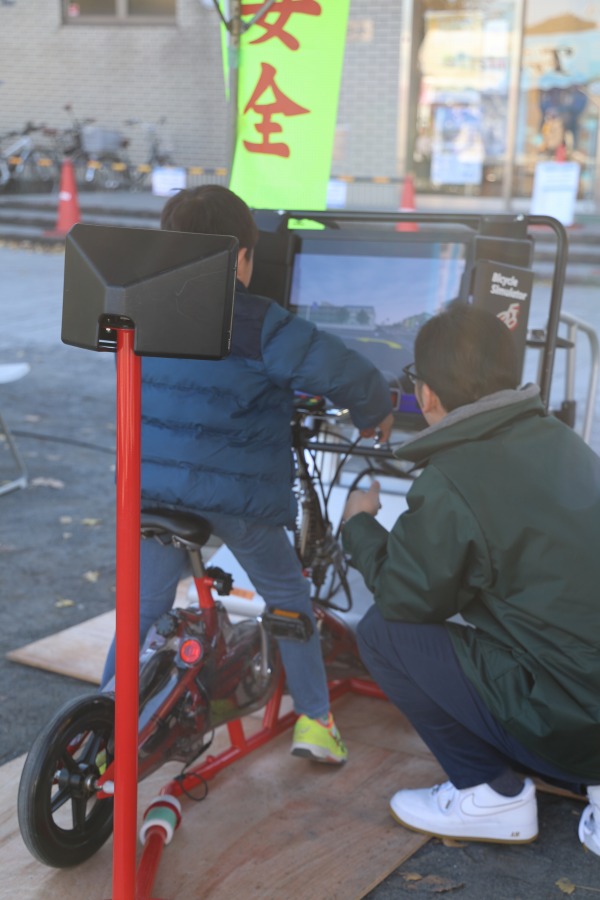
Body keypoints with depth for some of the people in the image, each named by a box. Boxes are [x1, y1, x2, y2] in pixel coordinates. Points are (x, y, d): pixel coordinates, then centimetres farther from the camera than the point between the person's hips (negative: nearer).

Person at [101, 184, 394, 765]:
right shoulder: (261, 326, -9)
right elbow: (338, 369, -16)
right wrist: (374, 412, 4)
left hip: (153, 483, 4)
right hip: (239, 495, -3)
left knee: (143, 607, 15)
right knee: (288, 597, 17)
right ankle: (313, 718, 21)